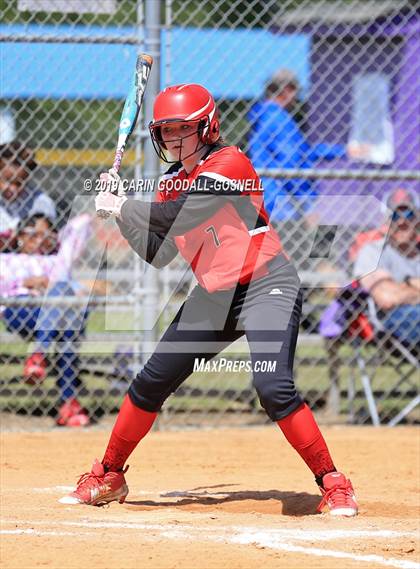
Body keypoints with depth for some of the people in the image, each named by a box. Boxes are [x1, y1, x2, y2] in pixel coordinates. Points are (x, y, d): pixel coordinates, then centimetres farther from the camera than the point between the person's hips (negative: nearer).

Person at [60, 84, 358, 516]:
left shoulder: (229, 163, -15)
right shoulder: (172, 180, 9)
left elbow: (177, 215, -25)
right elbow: (156, 253, 9)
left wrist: (120, 206, -11)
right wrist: (120, 208, 0)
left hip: (266, 288, -8)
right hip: (213, 297, 8)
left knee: (273, 388, -25)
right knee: (151, 382, 7)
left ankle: (333, 485, -15)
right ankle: (108, 478, 24)